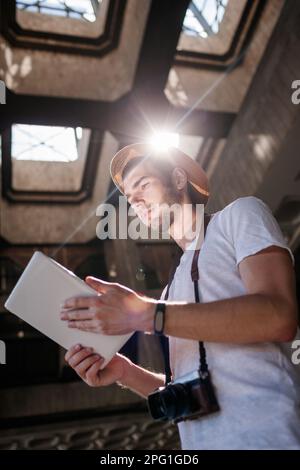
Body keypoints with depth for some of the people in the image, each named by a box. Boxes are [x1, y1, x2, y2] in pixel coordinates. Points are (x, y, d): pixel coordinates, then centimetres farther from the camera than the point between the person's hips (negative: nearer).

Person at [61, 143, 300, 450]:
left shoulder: (239, 214, 0)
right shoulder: (177, 283, 17)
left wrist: (145, 314, -21)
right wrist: (125, 372, -2)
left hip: (265, 434, -6)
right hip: (202, 439, 6)